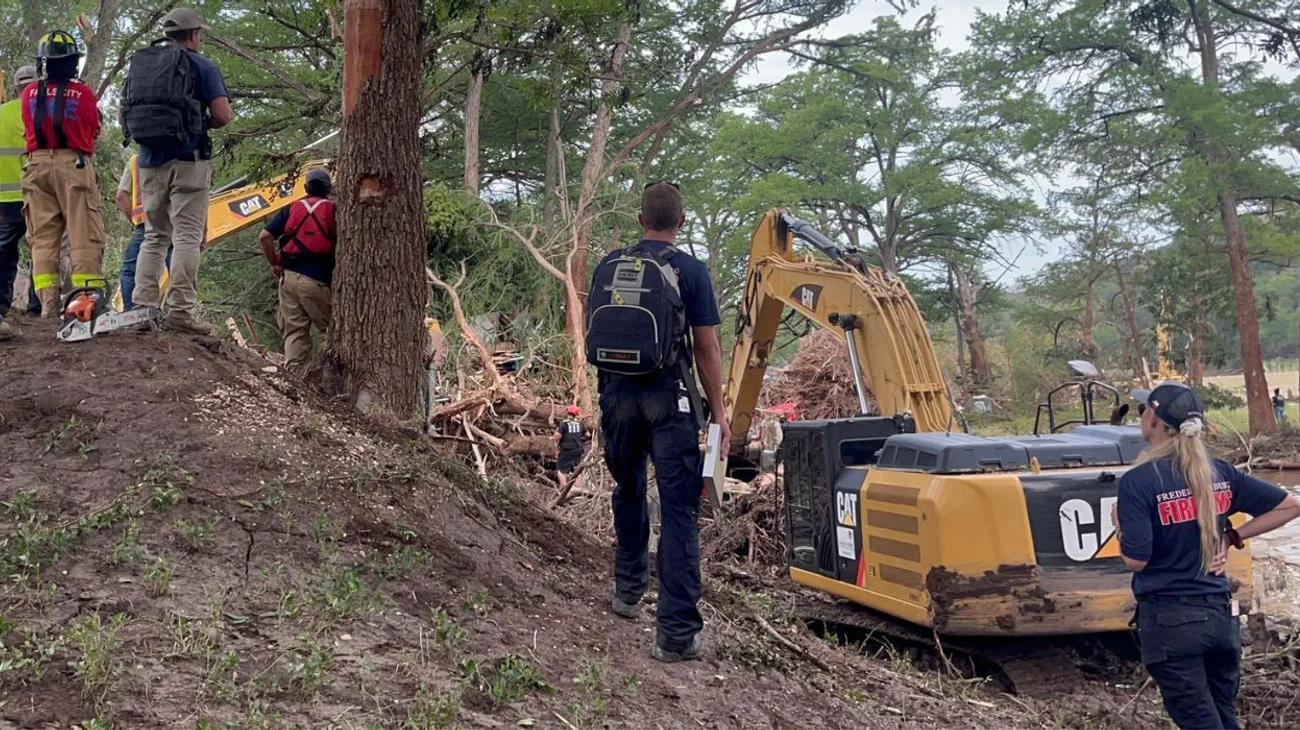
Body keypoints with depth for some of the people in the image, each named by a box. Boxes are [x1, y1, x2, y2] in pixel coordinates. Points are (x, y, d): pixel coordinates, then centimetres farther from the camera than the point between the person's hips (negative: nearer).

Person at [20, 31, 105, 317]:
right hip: (74, 165, -3)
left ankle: (48, 303, -2)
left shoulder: (29, 94, 5)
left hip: (38, 165, 3)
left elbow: (29, 130, 15)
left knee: (42, 238, 5)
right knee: (84, 237, -4)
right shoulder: (84, 94, -4)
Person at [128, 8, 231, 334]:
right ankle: (180, 311, -10)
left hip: (150, 160, 5)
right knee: (187, 237, -6)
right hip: (188, 160, -5)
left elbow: (124, 112, 16)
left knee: (154, 236, 13)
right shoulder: (203, 67, -2)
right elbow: (222, 116, -9)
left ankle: (142, 305, 8)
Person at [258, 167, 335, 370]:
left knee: (294, 329, 8)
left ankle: (294, 370, 5)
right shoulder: (332, 210, 1)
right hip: (317, 280, -4)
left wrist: (274, 264, 14)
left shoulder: (292, 209, 11)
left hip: (290, 276, 4)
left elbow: (265, 236, 5)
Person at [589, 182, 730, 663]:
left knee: (629, 492, 25)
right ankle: (677, 632, -5)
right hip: (669, 395, -4)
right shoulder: (690, 270, -4)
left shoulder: (609, 265, 6)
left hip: (618, 393, 4)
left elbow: (592, 335, 13)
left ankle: (628, 591, 39)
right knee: (679, 510, -3)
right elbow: (706, 347, -4)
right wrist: (718, 411, 3)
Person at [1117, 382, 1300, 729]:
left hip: (1171, 619, -6)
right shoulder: (1220, 473, 3)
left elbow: (1136, 559, -17)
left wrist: (1119, 522, 1)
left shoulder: (1138, 481, -15)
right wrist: (1232, 537, 7)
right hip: (1221, 613, 6)